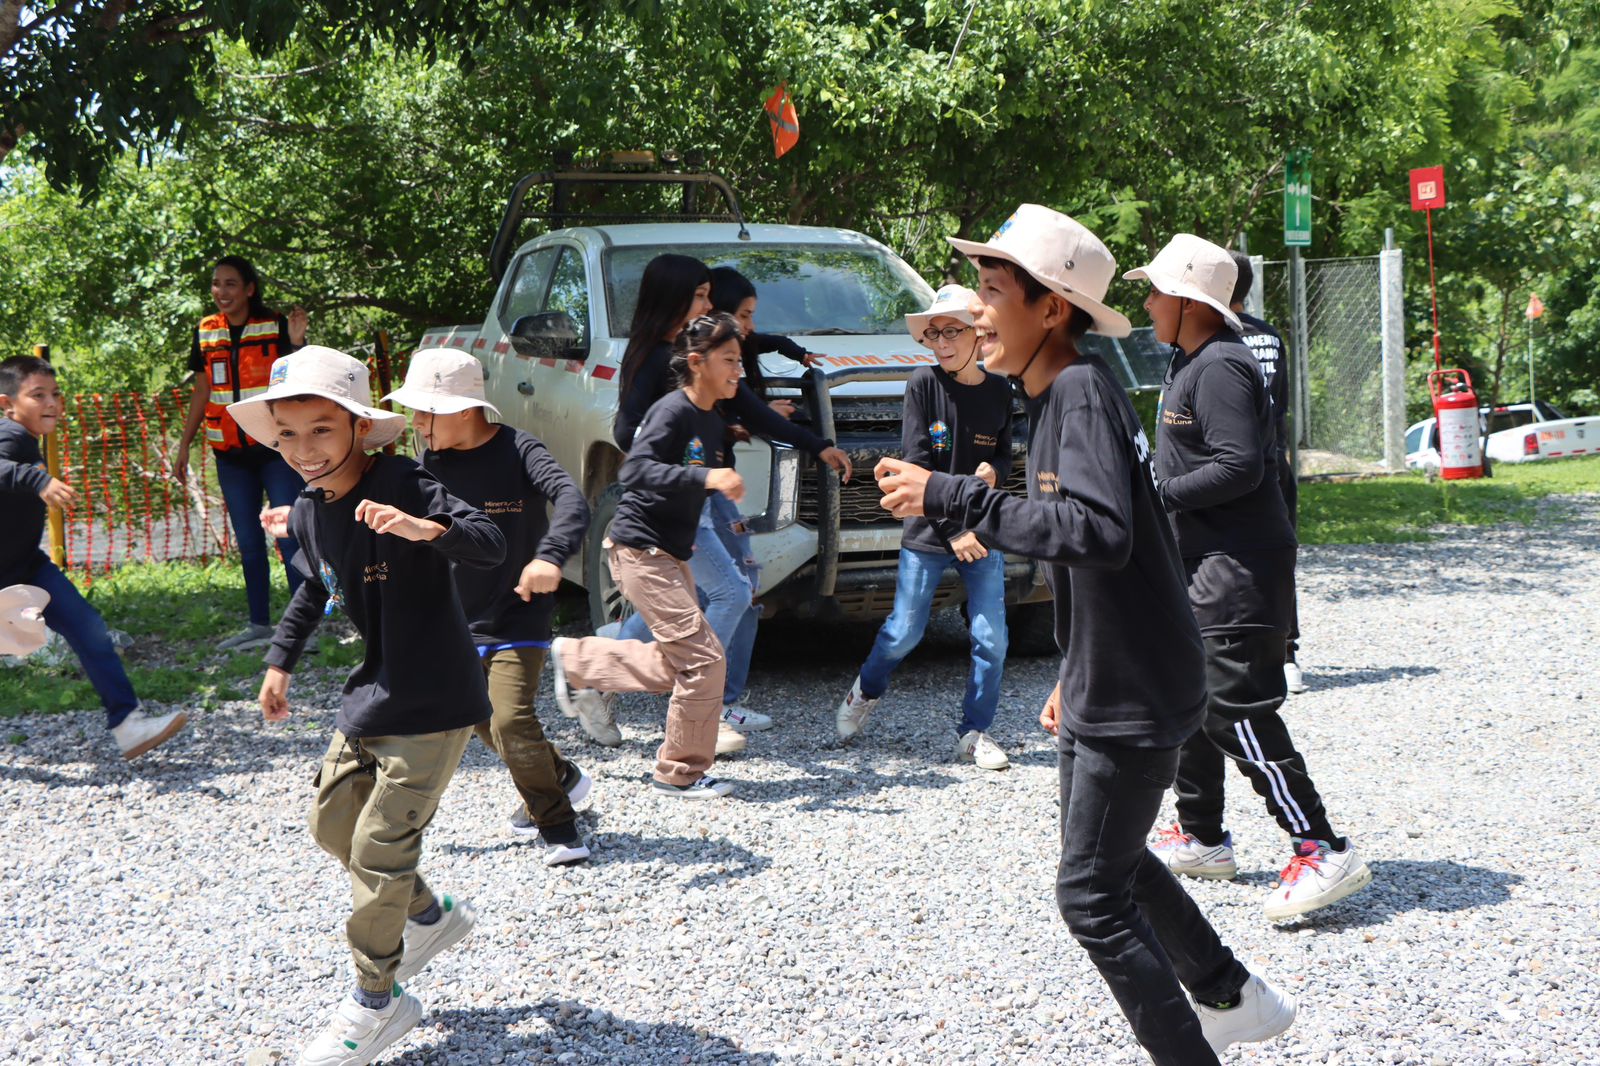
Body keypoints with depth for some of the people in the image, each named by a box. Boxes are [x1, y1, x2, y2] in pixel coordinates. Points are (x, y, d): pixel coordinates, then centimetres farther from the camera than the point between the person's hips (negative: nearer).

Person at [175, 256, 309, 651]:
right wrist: (184, 445, 14)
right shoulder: (206, 332, 8)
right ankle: (259, 626, 19)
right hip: (231, 455, 5)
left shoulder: (275, 326, -5)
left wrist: (295, 343, -24)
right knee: (249, 544, 11)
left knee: (289, 538, -8)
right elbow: (202, 392, 15)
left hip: (276, 448, -5)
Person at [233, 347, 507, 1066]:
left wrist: (426, 528, -50)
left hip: (432, 705, -8)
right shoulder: (308, 513, 2)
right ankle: (433, 917, 40)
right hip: (371, 696, 9)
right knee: (331, 822, 19)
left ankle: (376, 1003, 14)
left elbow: (491, 546, -33)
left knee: (379, 851, -5)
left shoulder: (402, 487, -22)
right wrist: (280, 661, 20)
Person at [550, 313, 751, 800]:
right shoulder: (672, 410, -17)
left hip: (672, 554, 9)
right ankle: (680, 774, 2)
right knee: (703, 658, -11)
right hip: (640, 549, -9)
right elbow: (635, 471, -31)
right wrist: (704, 478, -39)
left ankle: (573, 658, 31)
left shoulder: (715, 425, 10)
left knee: (675, 665, 15)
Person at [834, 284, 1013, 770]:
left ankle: (974, 731, 12)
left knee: (991, 637, -2)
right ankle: (867, 691, 34)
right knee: (904, 632, 5)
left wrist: (994, 470, -10)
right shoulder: (924, 384, -7)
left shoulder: (999, 390, 2)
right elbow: (916, 466, -10)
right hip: (927, 531, -2)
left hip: (983, 530, 2)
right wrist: (952, 531, -15)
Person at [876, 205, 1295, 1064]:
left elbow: (1102, 533, -36)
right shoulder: (1055, 397, 9)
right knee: (1110, 859, 24)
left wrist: (954, 499, -35)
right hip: (1105, 687, 10)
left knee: (1092, 895, -3)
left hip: (1136, 695, -10)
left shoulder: (1084, 389, -21)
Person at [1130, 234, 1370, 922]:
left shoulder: (1220, 367, -17)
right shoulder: (1190, 363, 16)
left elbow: (1239, 465, -24)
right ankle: (1202, 839, 28)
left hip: (1239, 567, -11)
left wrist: (1157, 495, -19)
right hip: (1203, 563, 11)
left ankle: (1322, 851, -13)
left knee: (1235, 710, -14)